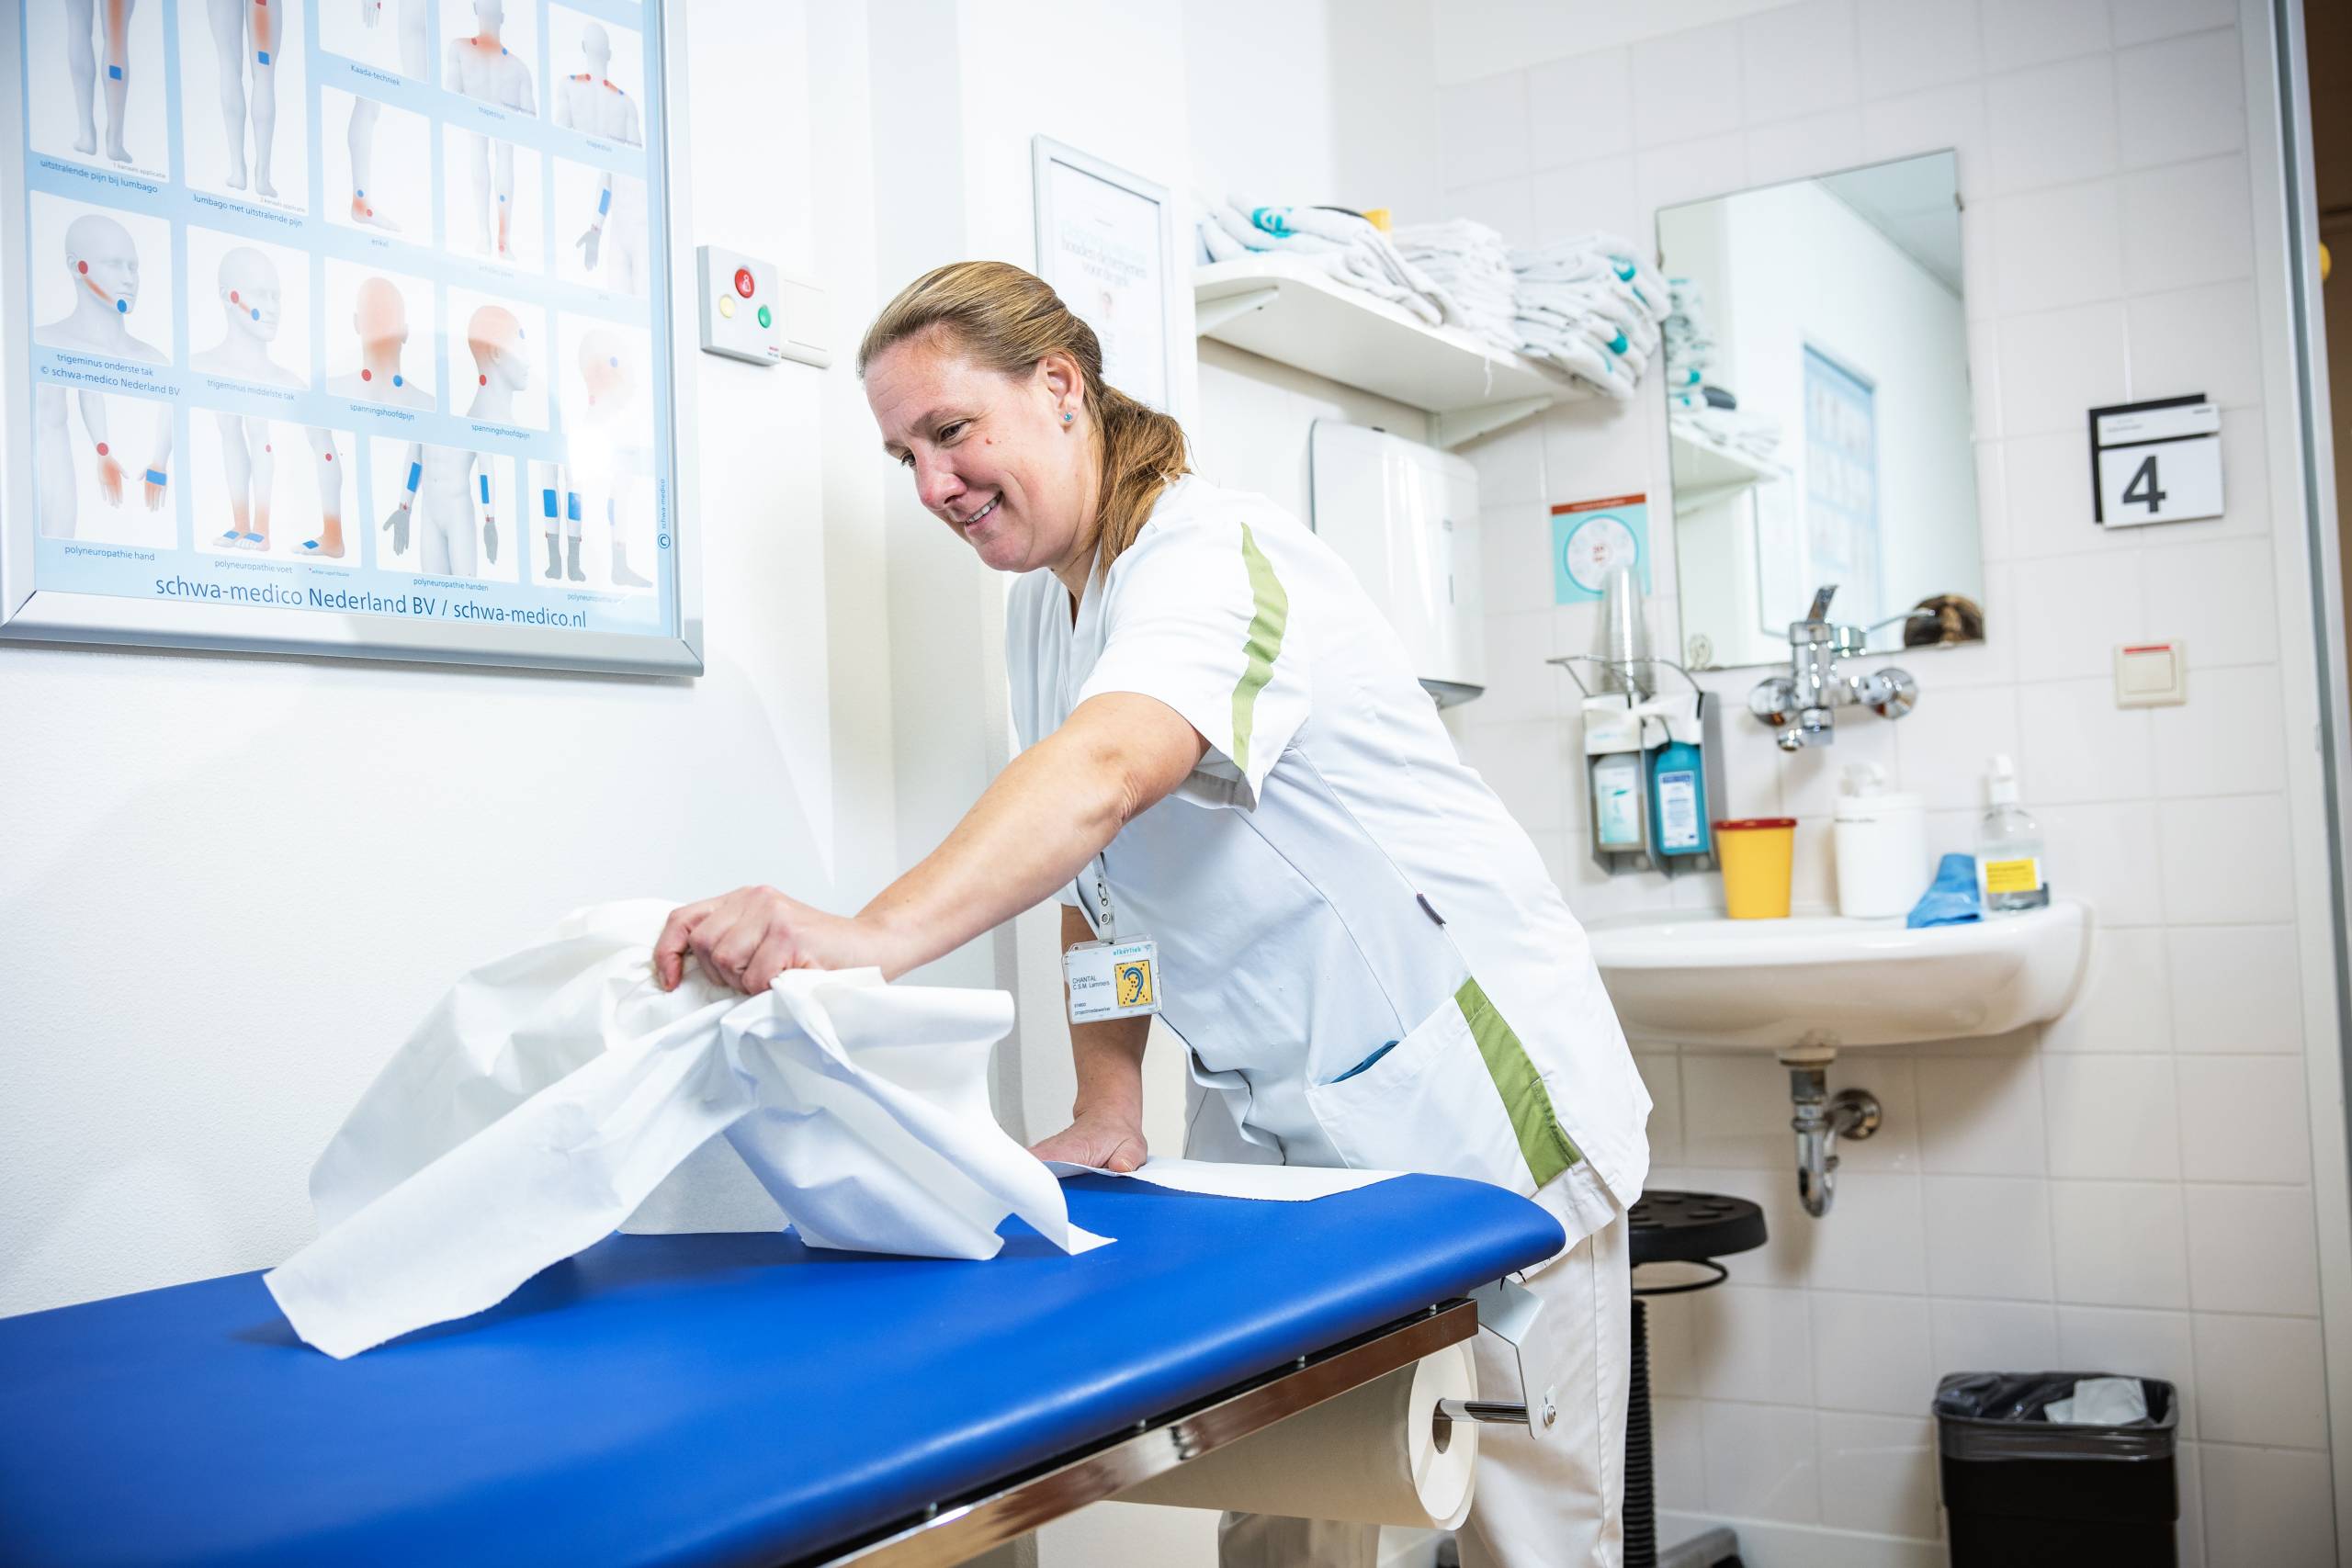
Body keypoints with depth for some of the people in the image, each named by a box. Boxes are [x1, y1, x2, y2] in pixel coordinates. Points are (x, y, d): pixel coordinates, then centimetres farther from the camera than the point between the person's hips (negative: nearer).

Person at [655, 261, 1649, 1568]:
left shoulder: (1212, 554, -20)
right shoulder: (1044, 615, 8)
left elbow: (1109, 772, -40)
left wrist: (872, 936, -54)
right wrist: (1108, 1107, 2)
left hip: (1465, 1091, -7)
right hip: (1267, 1121, 8)